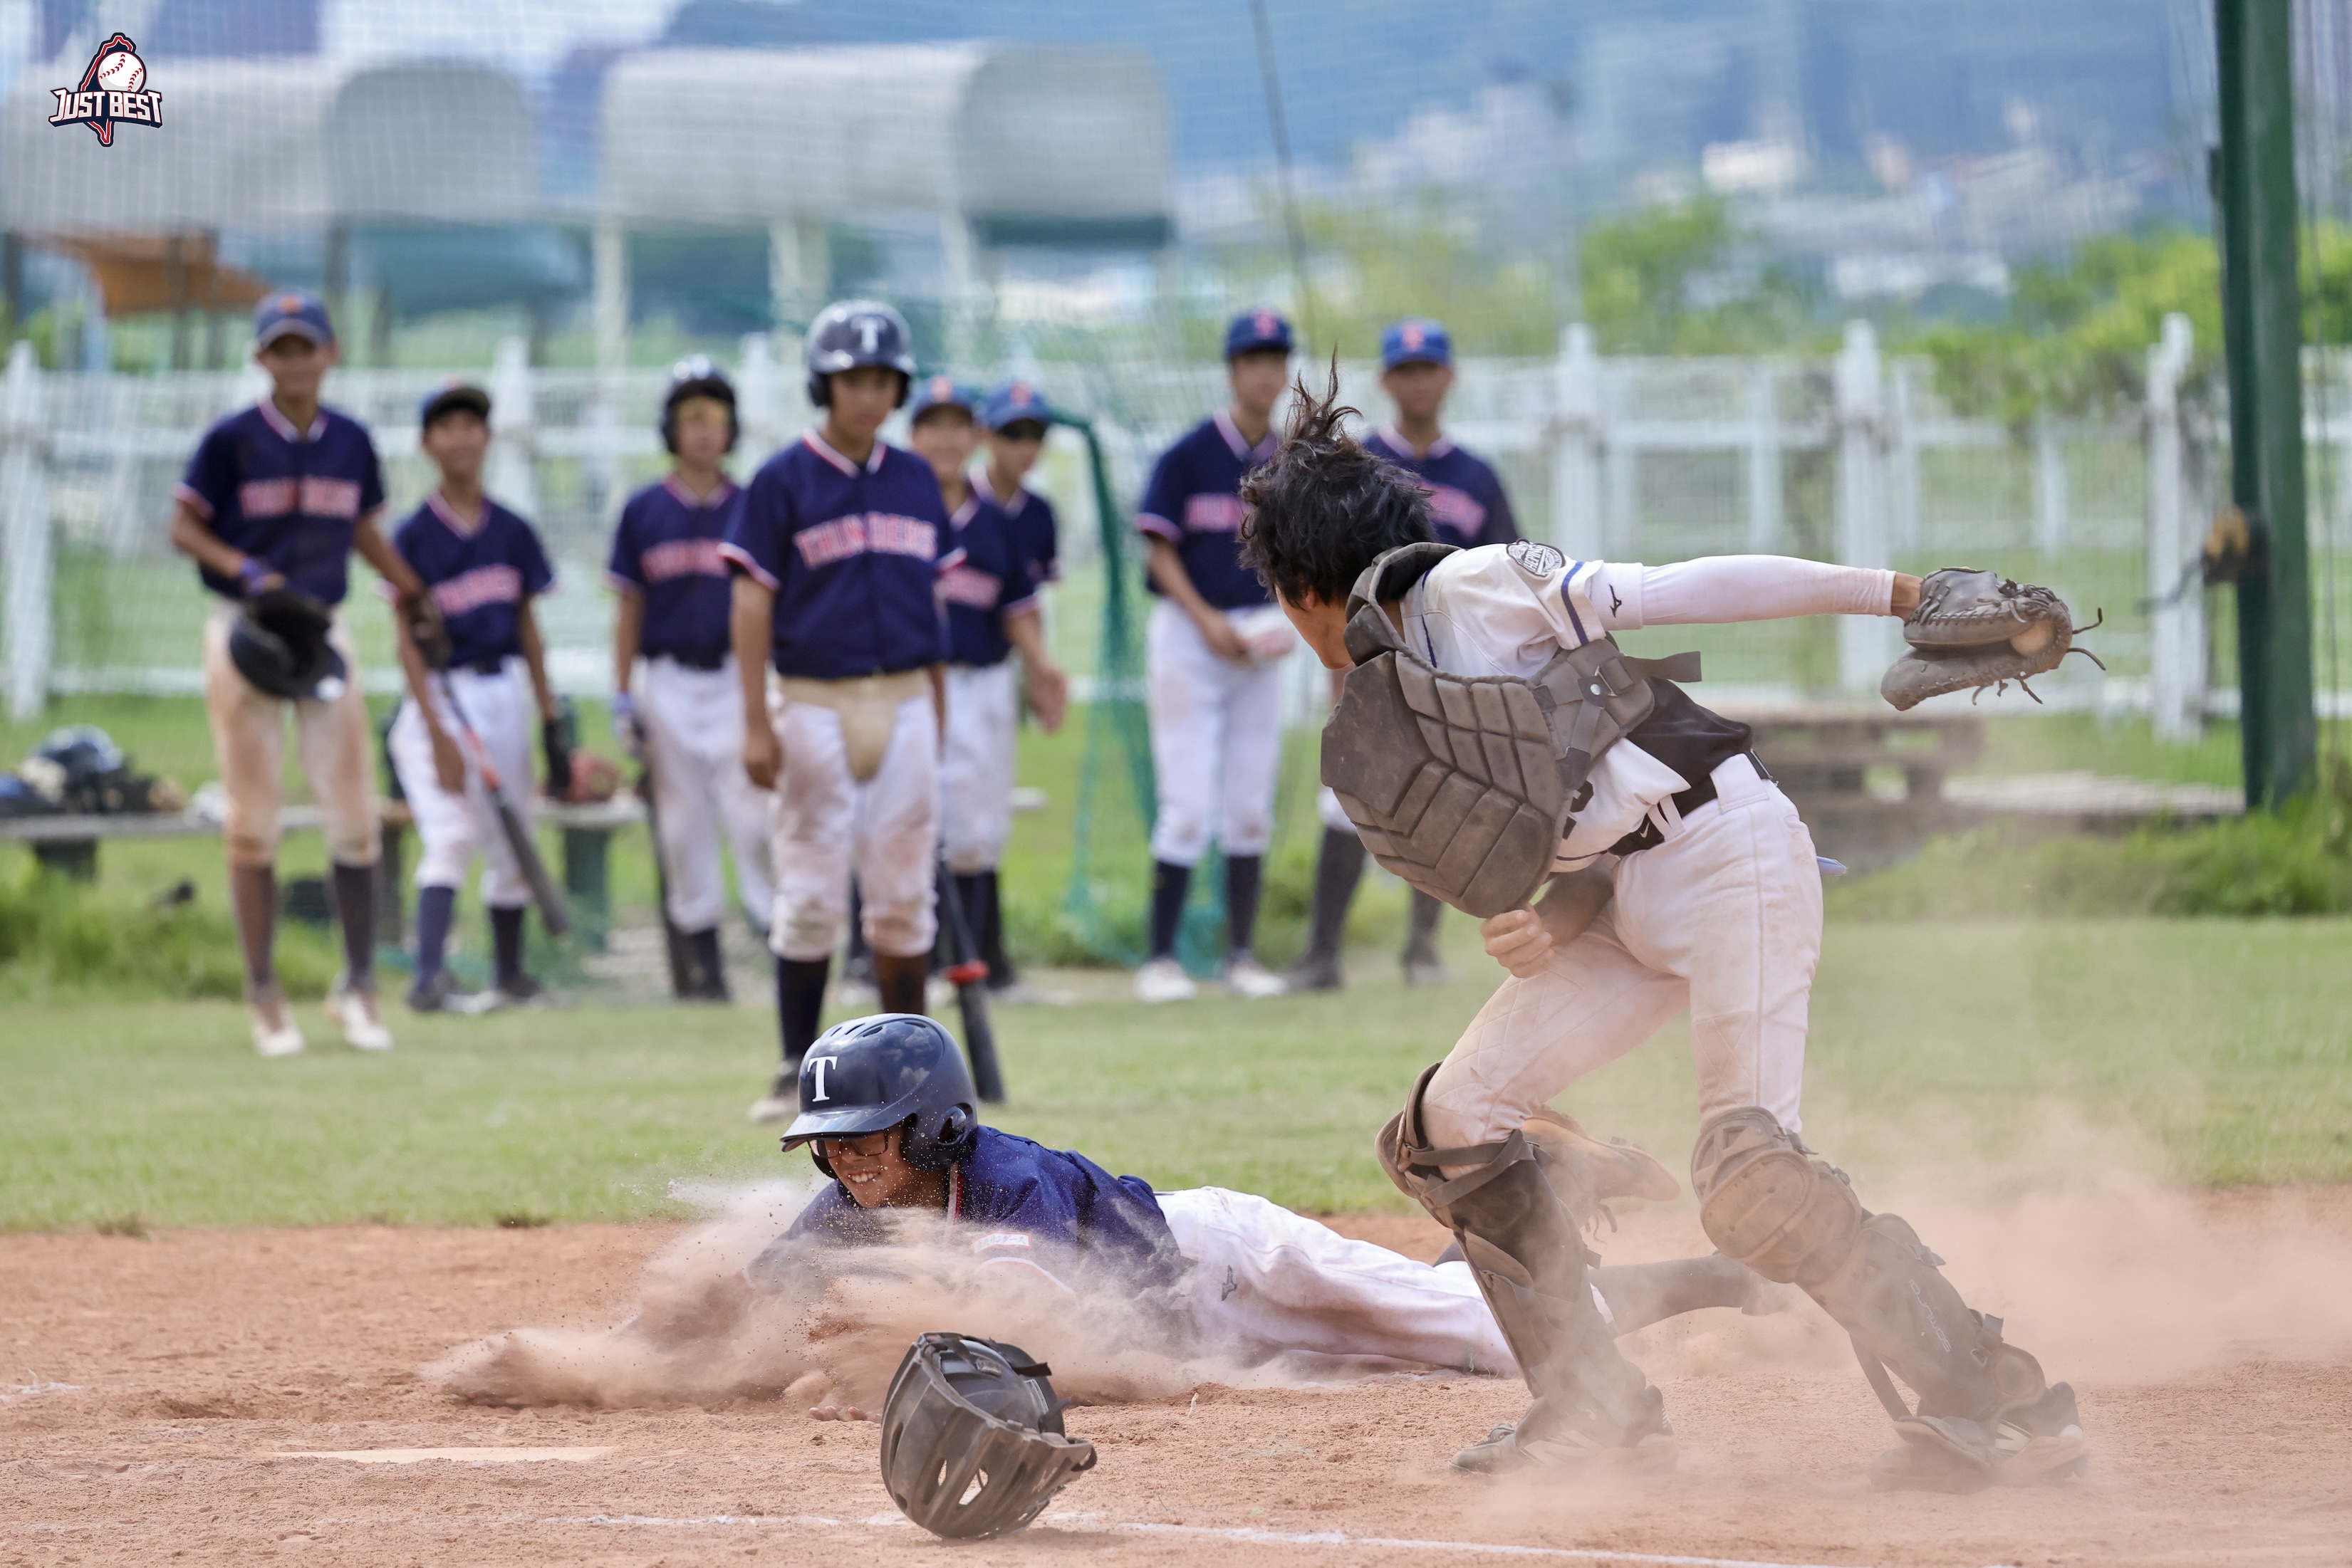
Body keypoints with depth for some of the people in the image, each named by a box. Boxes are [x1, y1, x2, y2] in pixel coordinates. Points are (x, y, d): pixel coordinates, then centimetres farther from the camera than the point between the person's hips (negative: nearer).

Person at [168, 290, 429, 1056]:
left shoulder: (351, 443, 7)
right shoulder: (232, 440, -6)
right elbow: (184, 527, -4)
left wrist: (417, 594, 12)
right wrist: (241, 568, -20)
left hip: (325, 629, 4)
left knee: (353, 813, 1)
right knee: (253, 819, 0)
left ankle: (358, 985, 11)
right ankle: (264, 992, 6)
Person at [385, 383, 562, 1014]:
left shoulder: (512, 532, 8)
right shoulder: (417, 535, -5)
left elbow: (528, 628, 13)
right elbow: (409, 640, -8)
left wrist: (551, 719, 9)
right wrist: (438, 734, -16)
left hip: (506, 695, 5)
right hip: (443, 696, -5)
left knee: (512, 845, 11)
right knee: (452, 833, -21)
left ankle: (509, 975, 24)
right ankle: (429, 976, -29)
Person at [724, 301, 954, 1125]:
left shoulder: (916, 482, 11)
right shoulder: (783, 482, -3)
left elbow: (930, 600, 15)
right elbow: (752, 603, -5)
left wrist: (938, 717, 13)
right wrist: (756, 725, -12)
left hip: (904, 706, 4)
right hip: (817, 708, -4)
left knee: (904, 896, 4)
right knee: (811, 895, -2)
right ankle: (799, 1072, 4)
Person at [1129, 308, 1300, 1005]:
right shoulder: (1191, 454, -7)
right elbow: (1161, 549, -7)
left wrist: (1290, 614, -4)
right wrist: (1207, 622, -16)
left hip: (1258, 642, 5)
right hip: (1188, 634, -5)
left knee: (1251, 808, 7)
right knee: (1189, 807, -9)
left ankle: (1241, 954, 14)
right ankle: (1160, 959, -3)